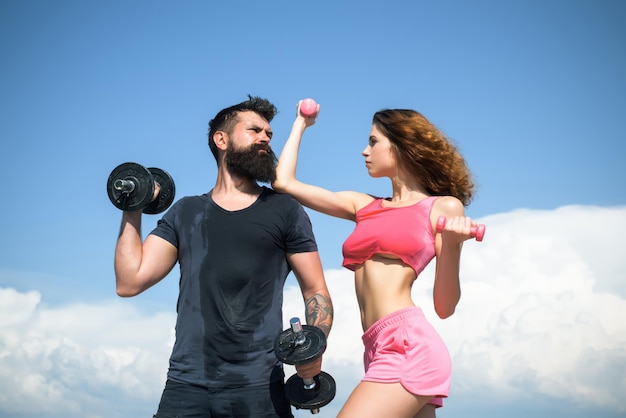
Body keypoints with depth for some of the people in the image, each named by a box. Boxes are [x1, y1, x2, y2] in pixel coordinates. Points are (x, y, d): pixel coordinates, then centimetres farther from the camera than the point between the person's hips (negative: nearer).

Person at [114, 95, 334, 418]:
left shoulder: (284, 210, 8)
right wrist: (133, 209, 8)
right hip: (186, 382, 2)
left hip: (258, 385, -1)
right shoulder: (186, 213, 14)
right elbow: (130, 282, 7)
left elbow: (316, 292, 7)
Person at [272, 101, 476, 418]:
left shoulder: (443, 208, 5)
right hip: (380, 351, 7)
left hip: (409, 345, -7)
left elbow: (444, 307, 0)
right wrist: (301, 124, 30)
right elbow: (283, 183, 19)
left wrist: (451, 245, -16)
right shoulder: (364, 206, 20)